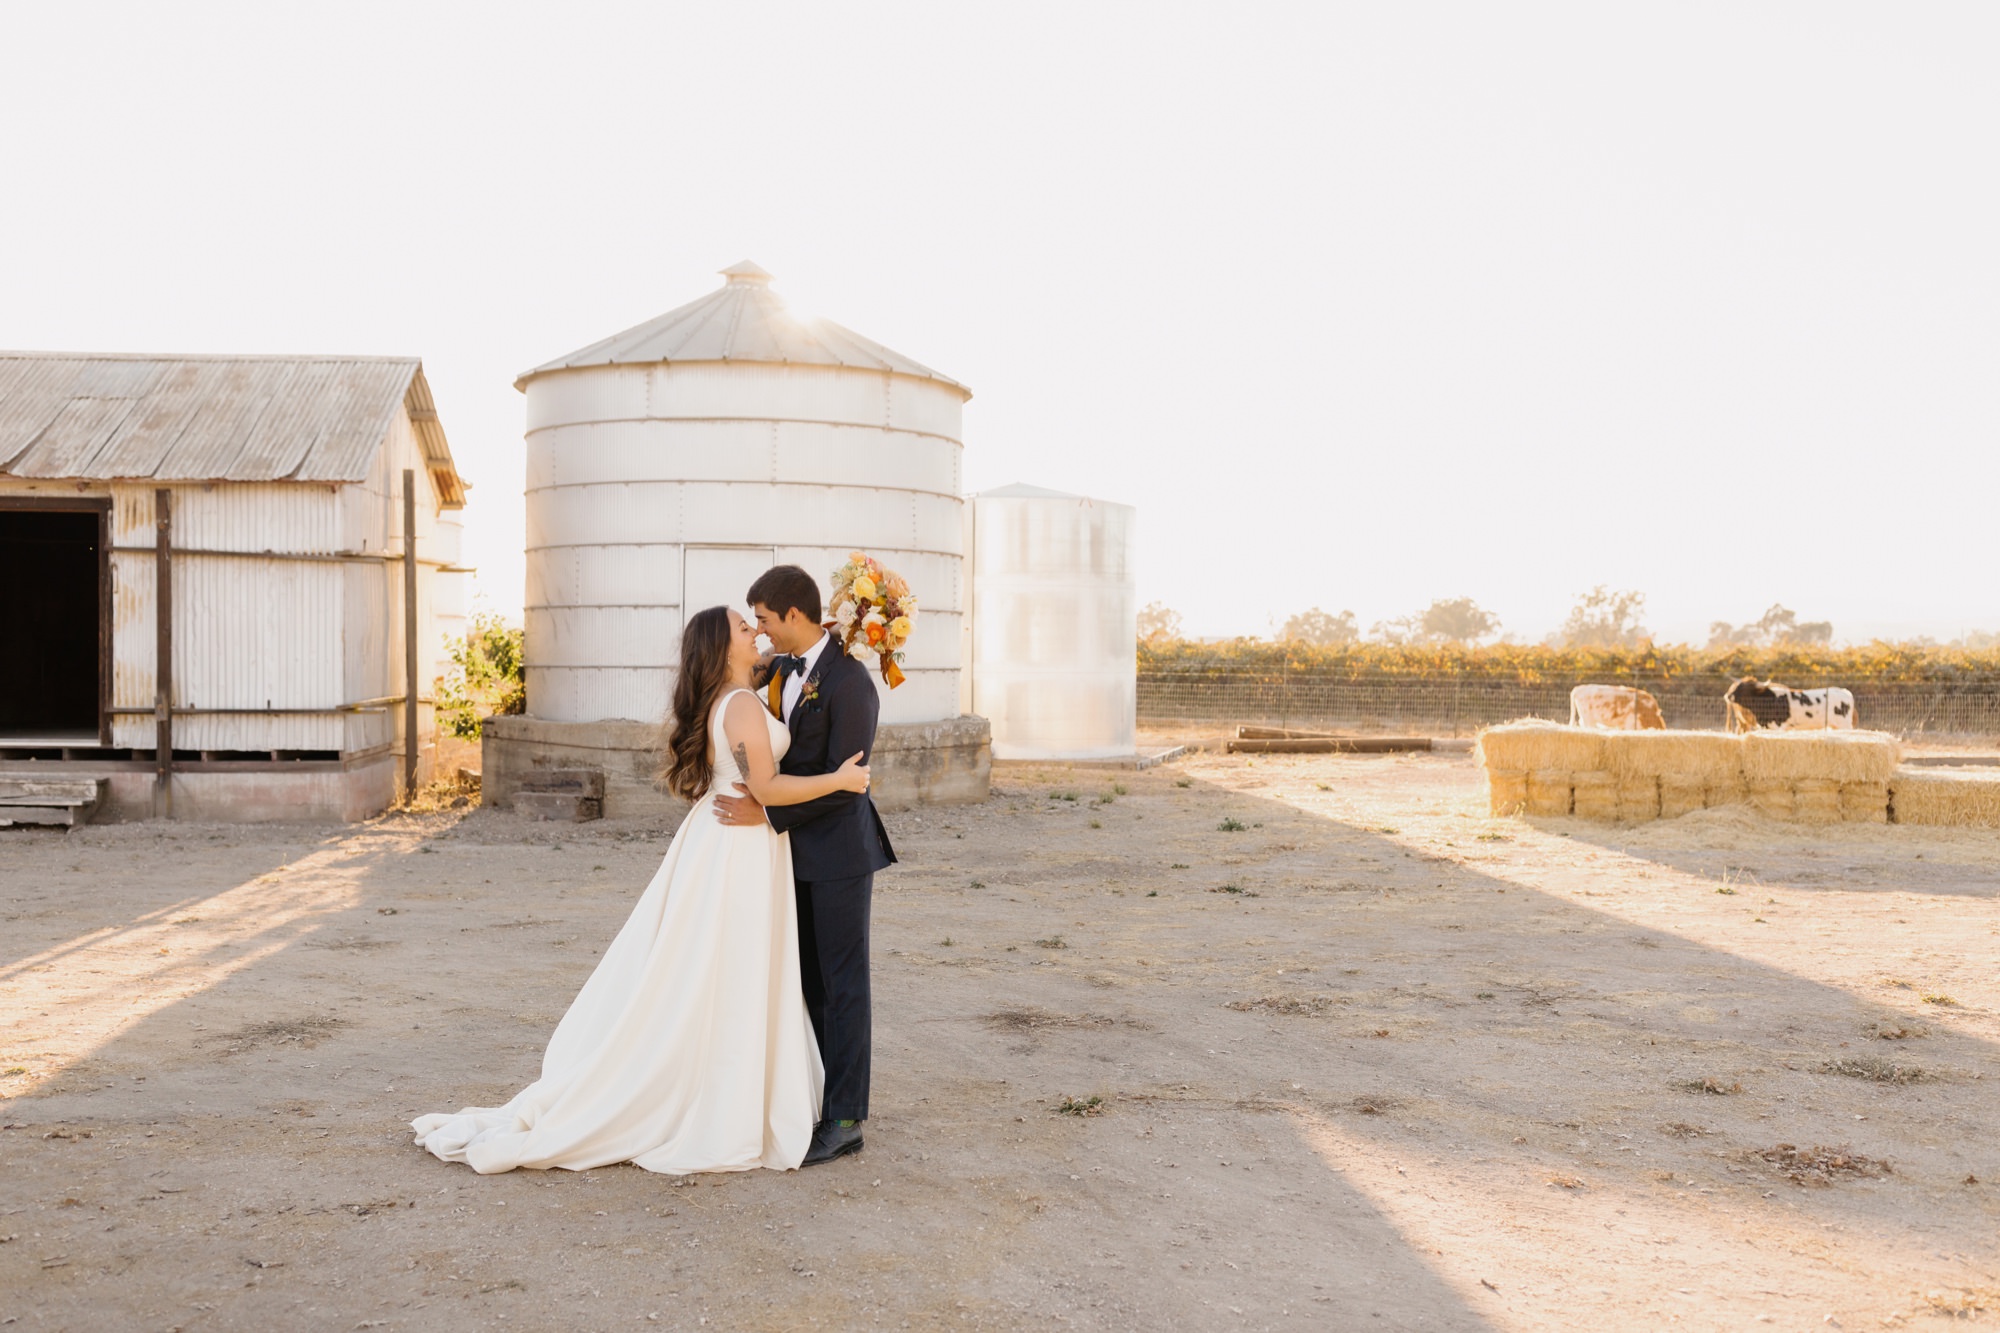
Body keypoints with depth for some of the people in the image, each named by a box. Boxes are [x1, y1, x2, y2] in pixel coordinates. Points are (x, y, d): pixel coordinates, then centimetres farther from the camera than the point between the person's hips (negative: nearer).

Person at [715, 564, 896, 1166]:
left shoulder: (849, 682, -19)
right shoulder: (781, 670, 7)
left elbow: (844, 781, -22)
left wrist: (768, 814, -21)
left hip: (839, 851, -8)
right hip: (799, 851, 8)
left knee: (843, 985, 0)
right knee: (808, 982, 14)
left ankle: (846, 1120, 9)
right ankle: (814, 1099, 25)